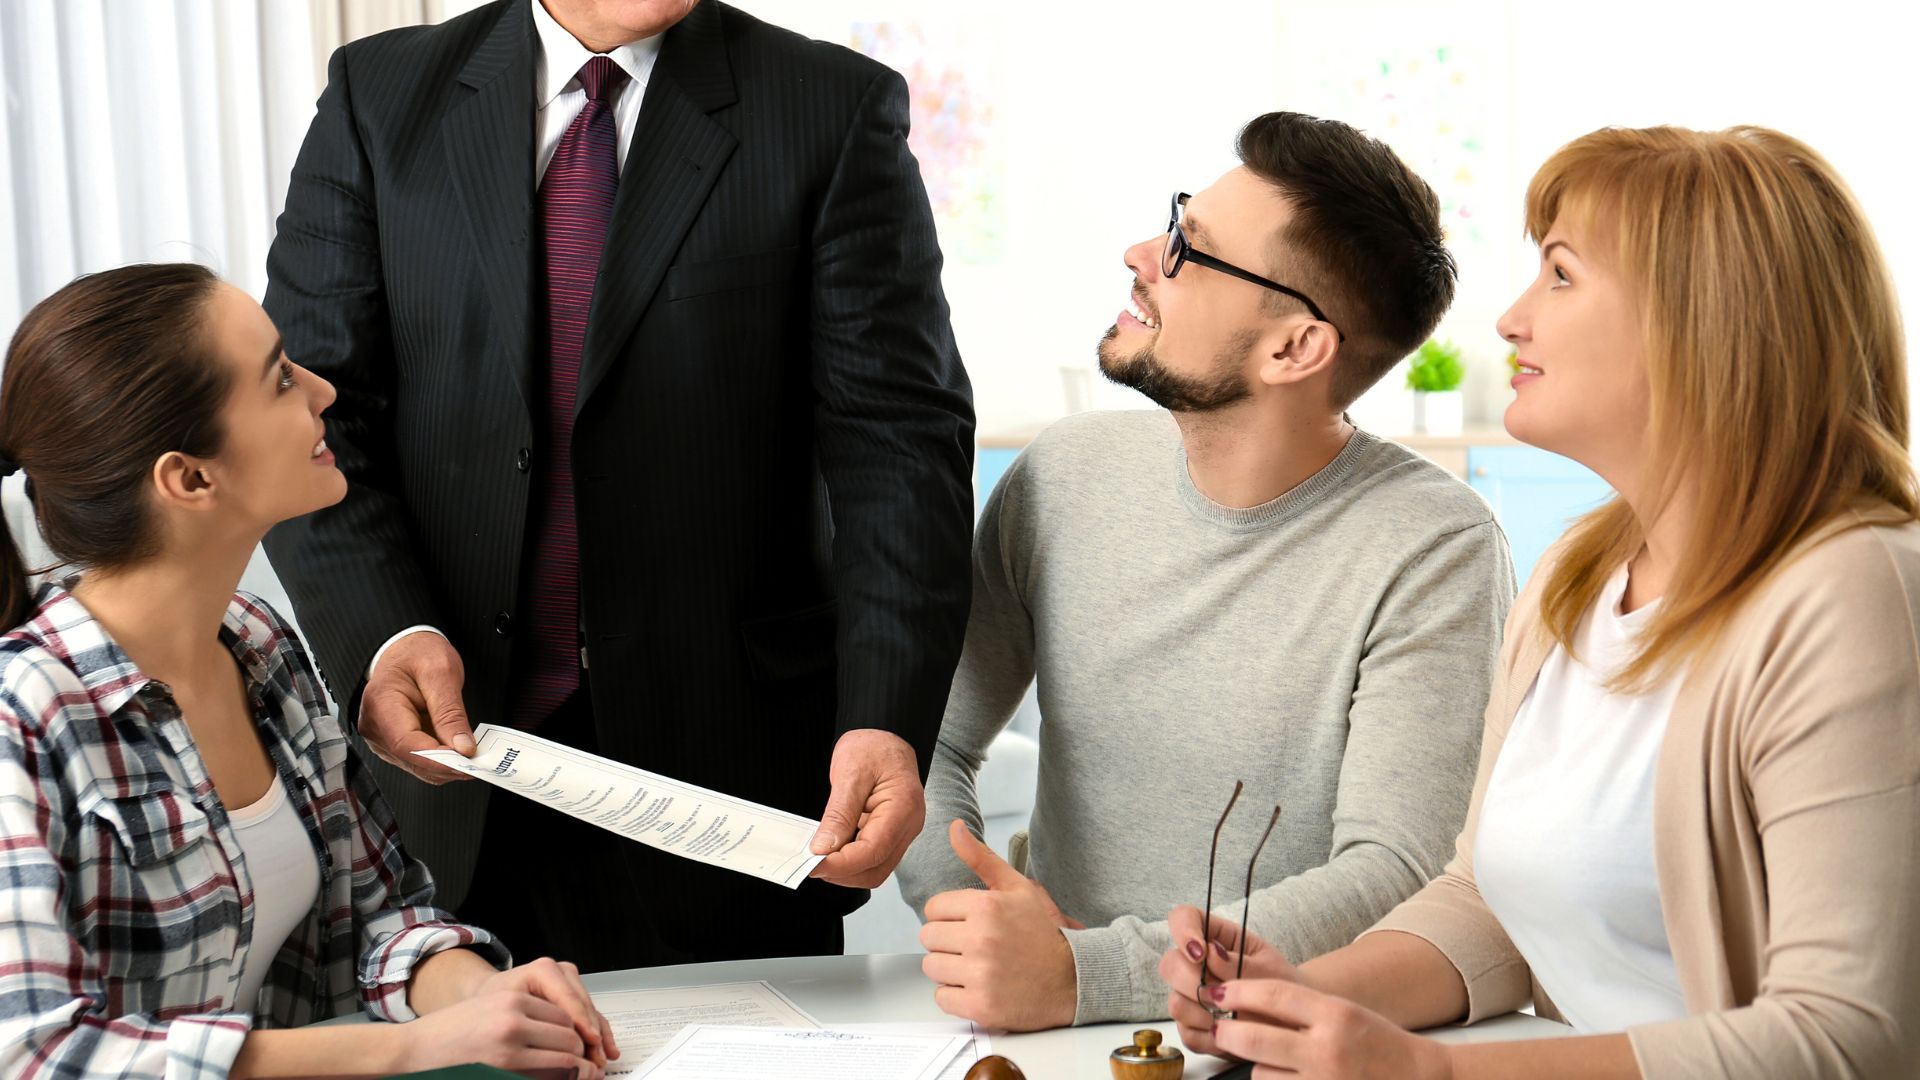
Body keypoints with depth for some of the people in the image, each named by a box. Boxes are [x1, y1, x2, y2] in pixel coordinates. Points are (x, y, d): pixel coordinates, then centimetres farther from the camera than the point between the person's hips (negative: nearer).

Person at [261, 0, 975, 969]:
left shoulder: (840, 112, -1)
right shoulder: (379, 95, 6)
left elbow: (896, 441, -9)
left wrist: (888, 721, -22)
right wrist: (382, 635, -17)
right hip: (441, 755, 2)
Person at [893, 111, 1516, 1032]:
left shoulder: (1433, 552, -12)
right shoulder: (1065, 476, 2)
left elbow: (1400, 878, -18)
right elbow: (929, 739, 9)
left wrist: (1084, 975, -28)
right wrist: (979, 938, -10)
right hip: (1048, 1033, 3)